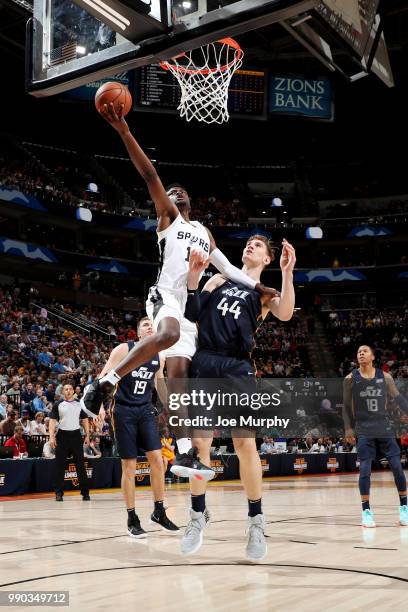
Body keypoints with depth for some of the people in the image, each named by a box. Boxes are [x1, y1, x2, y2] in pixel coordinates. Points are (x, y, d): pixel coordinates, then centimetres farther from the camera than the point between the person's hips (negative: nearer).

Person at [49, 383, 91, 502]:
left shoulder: (79, 404, 8)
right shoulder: (58, 405, 3)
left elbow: (85, 420, 11)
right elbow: (52, 421, 0)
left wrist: (87, 435, 4)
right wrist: (51, 437, -10)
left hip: (76, 435, 1)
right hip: (62, 435, -1)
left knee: (80, 464, 2)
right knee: (60, 465, 1)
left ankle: (85, 492, 8)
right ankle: (59, 493, 9)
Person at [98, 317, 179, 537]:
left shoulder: (159, 357, 8)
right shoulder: (124, 349, -7)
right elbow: (104, 376, -9)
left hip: (145, 411, 4)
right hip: (124, 411, -4)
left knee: (157, 459, -3)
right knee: (129, 465, -2)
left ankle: (159, 512, 12)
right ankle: (132, 519, 9)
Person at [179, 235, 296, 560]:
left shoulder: (265, 292, 12)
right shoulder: (220, 279, 21)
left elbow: (285, 314, -10)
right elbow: (192, 312, 11)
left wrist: (287, 273, -18)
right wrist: (193, 276, 1)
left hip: (237, 368, -2)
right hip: (204, 363, 3)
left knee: (245, 442, -8)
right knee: (199, 442, 2)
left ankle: (256, 519, 8)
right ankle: (198, 514, 17)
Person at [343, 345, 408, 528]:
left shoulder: (385, 377, 2)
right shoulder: (350, 379, -1)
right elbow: (346, 405, 5)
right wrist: (348, 428, -1)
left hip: (384, 428, 2)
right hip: (364, 431, -1)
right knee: (365, 469, -6)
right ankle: (366, 511, 5)